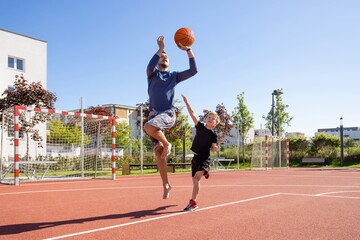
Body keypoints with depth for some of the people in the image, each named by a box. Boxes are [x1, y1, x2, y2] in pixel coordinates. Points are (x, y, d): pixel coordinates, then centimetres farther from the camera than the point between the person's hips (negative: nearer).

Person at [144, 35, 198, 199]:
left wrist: (188, 50, -2)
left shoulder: (174, 76, 15)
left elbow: (193, 70, 5)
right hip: (154, 113, 2)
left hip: (168, 114, -2)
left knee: (149, 127, -35)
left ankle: (167, 144, -7)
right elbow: (150, 66, -12)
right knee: (157, 151, -2)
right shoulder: (153, 73, 13)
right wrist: (160, 49, -19)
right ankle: (166, 185, 6)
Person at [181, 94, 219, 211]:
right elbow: (192, 114, -2)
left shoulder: (213, 135, -2)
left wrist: (215, 149, -16)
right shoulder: (200, 126, 3)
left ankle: (193, 202, -26)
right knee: (194, 179, 15)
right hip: (196, 157, 4)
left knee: (197, 177, -23)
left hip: (205, 159, -4)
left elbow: (213, 148, 7)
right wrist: (186, 102, -7)